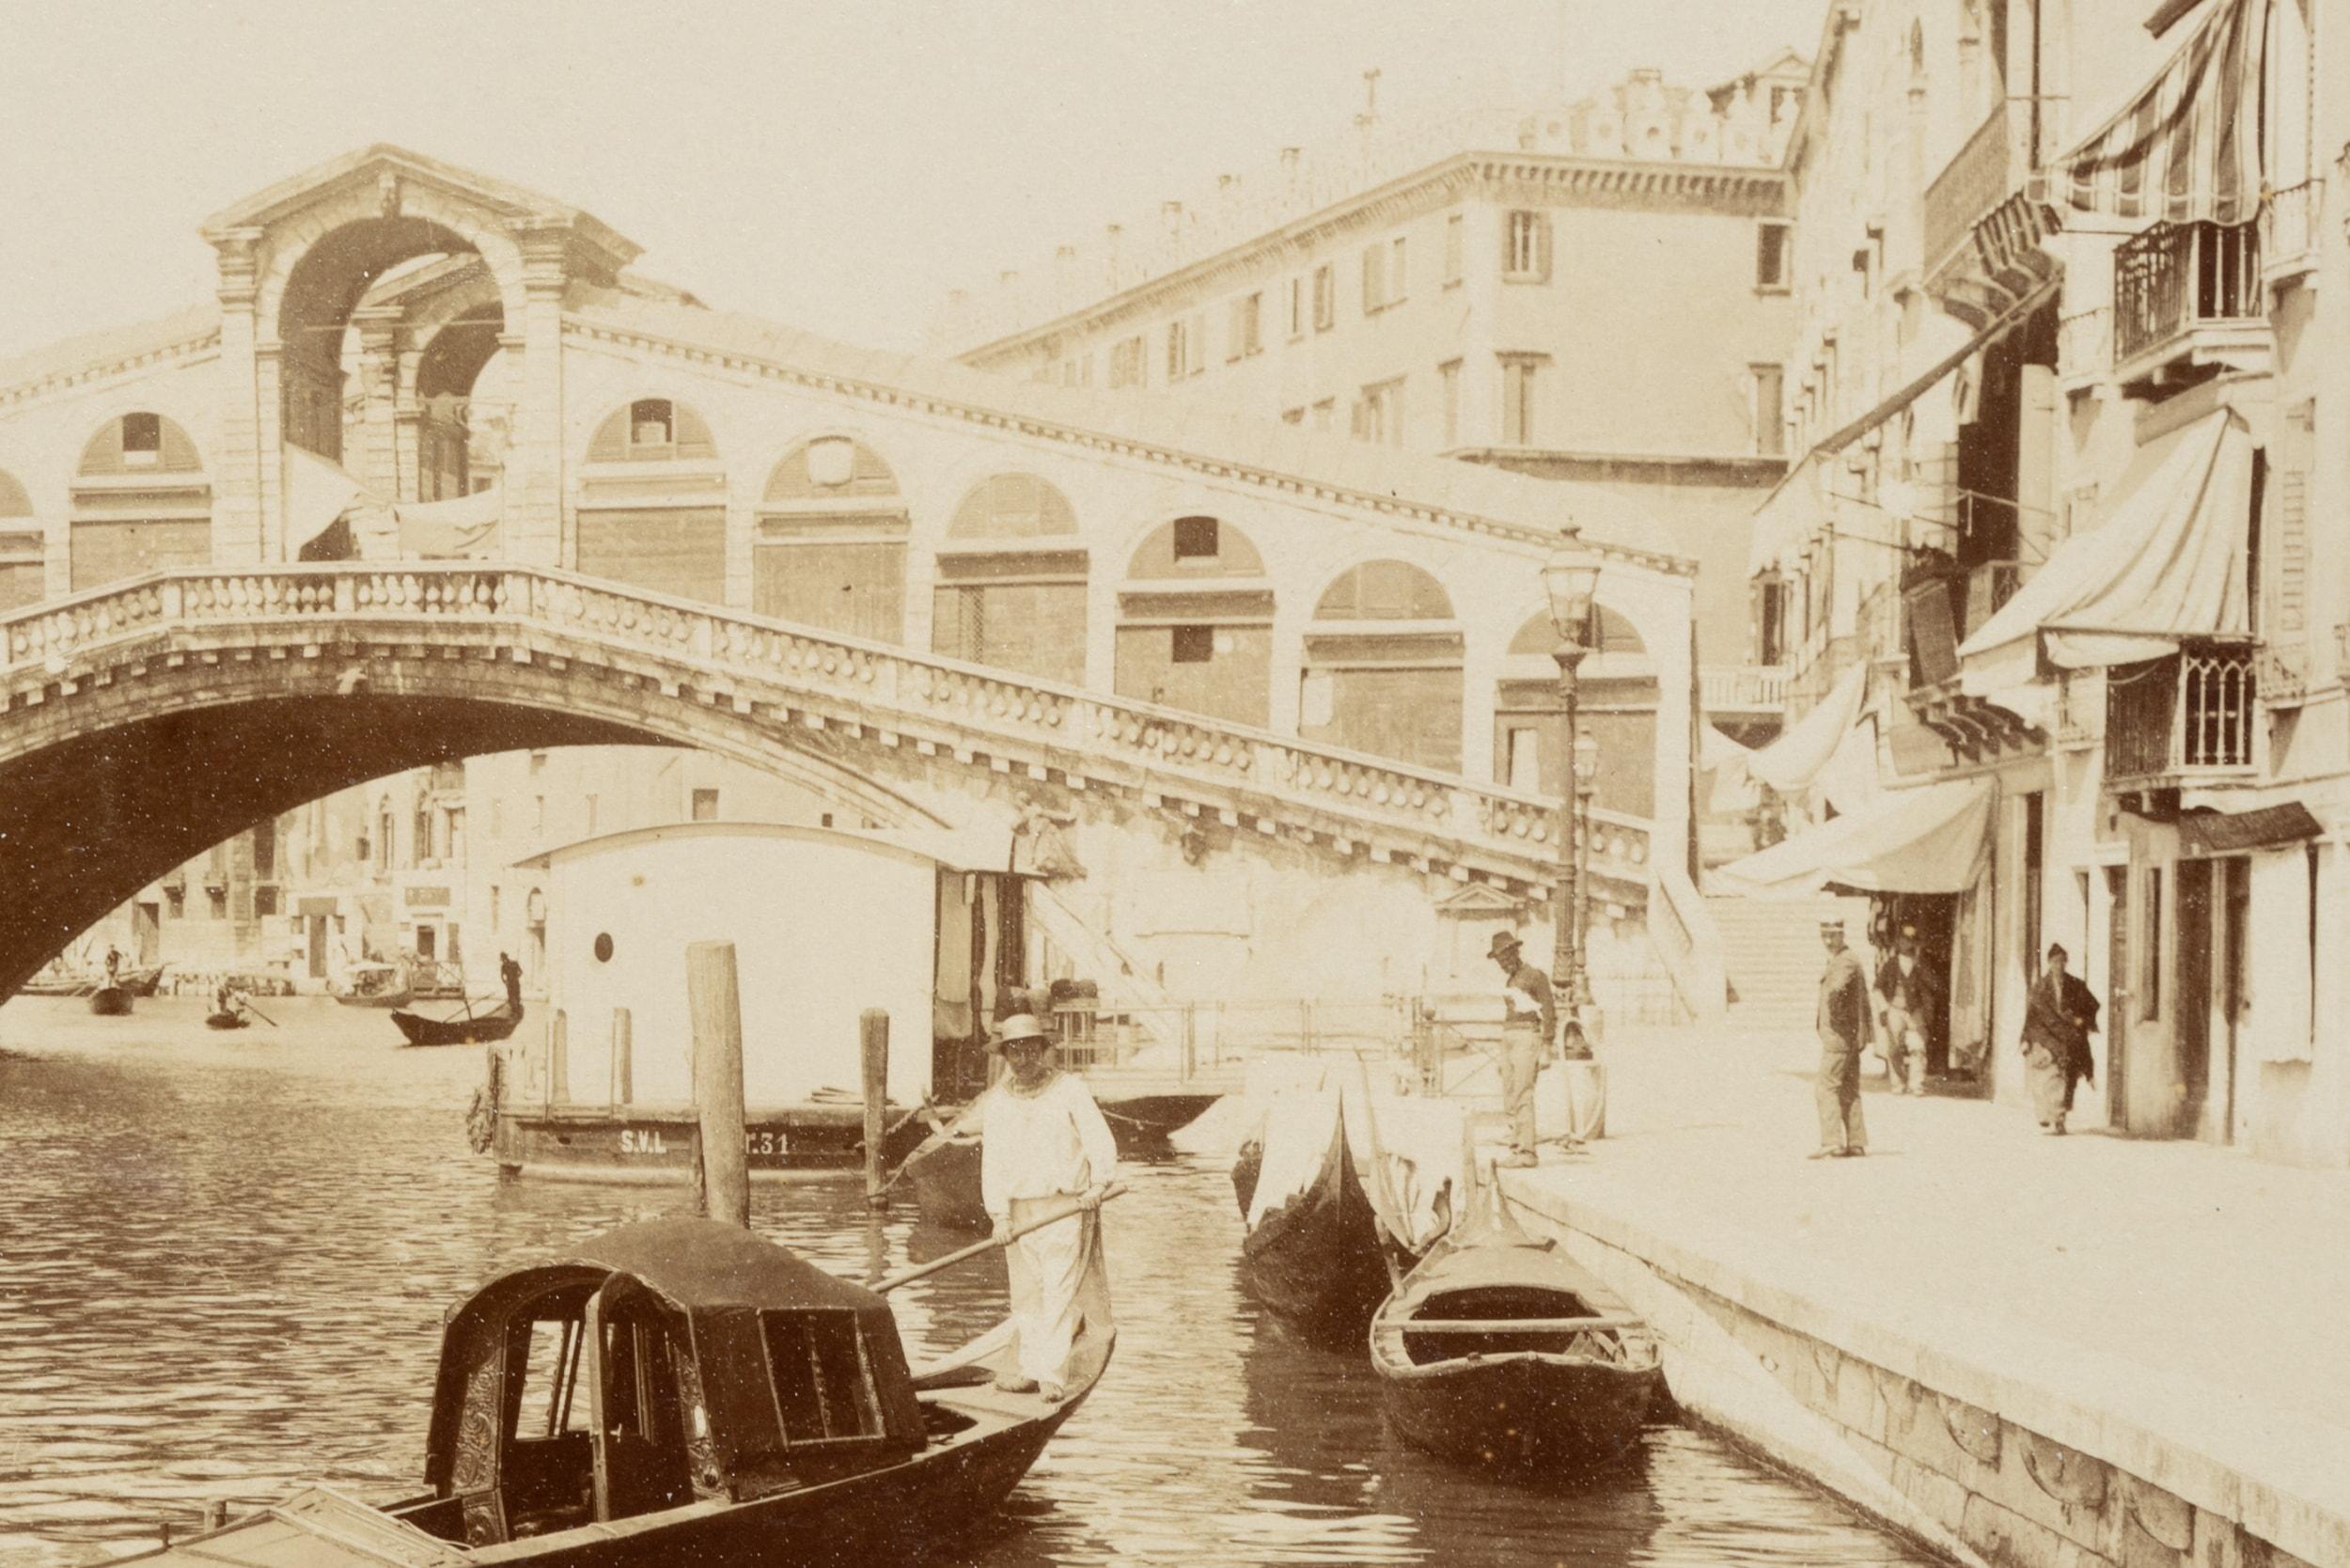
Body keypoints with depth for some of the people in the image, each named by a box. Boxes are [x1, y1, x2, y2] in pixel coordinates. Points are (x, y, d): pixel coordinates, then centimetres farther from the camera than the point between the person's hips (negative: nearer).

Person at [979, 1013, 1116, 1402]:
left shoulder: (1070, 1089, 2)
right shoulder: (995, 1102, 10)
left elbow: (1100, 1140, -5)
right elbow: (992, 1162, 3)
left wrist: (1098, 1181, -19)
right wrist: (999, 1213, -6)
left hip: (1067, 1207, -3)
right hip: (1020, 1212, 4)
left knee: (1059, 1293, -8)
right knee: (1025, 1294, 9)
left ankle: (1053, 1376, -8)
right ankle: (1028, 1368, 19)